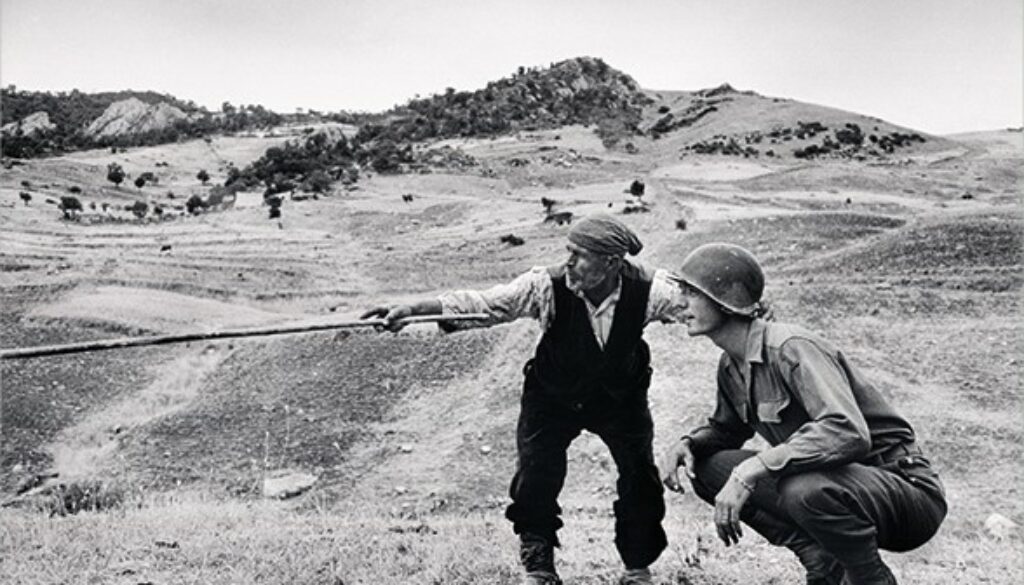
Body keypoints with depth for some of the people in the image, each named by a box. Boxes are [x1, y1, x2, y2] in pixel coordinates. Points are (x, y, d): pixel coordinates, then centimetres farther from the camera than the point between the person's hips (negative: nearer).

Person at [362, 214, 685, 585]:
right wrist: (412, 309, -41)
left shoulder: (645, 289, -25)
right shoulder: (547, 286, -28)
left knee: (641, 478, 4)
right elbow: (482, 303, -32)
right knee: (535, 482, -3)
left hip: (621, 398, 1)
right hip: (553, 398, -1)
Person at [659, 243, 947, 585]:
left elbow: (849, 433, -36)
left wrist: (751, 469, -37)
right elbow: (725, 430, 19)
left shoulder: (791, 349, -24)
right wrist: (687, 444, -4)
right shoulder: (731, 365, 3)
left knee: (808, 489, -39)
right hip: (834, 482, 8)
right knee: (707, 466, -4)